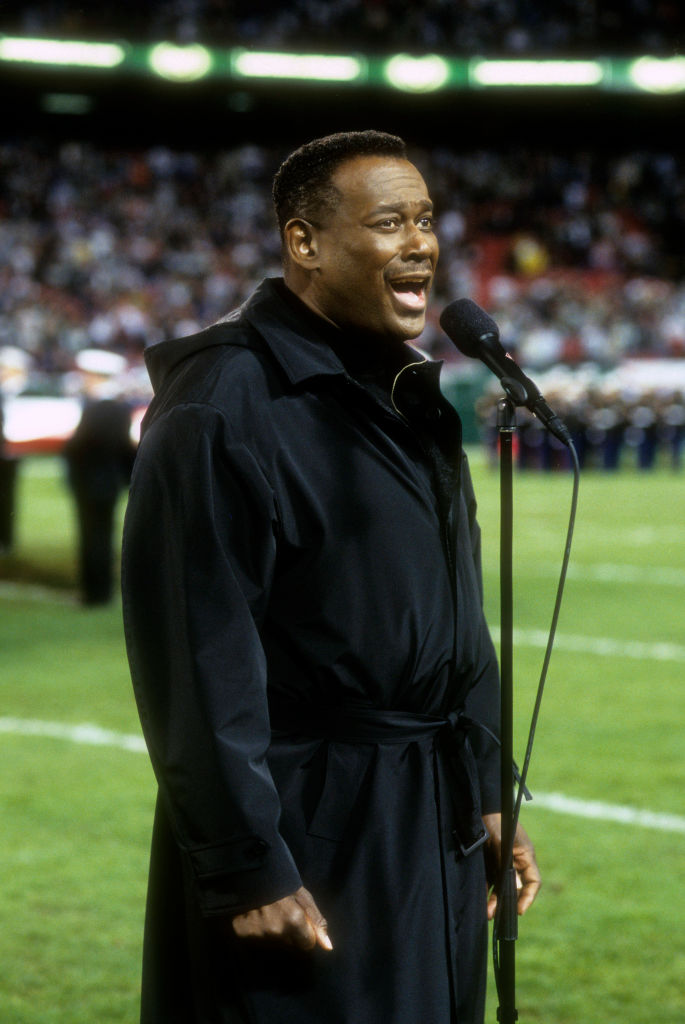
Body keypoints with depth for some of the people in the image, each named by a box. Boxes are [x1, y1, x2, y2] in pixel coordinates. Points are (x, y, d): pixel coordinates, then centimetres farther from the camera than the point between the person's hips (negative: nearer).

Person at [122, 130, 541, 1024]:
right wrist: (247, 871, -19)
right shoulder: (225, 407, -15)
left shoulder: (410, 400, 11)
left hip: (439, 832, 8)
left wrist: (488, 798, 14)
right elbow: (197, 663, -18)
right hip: (309, 836, -8)